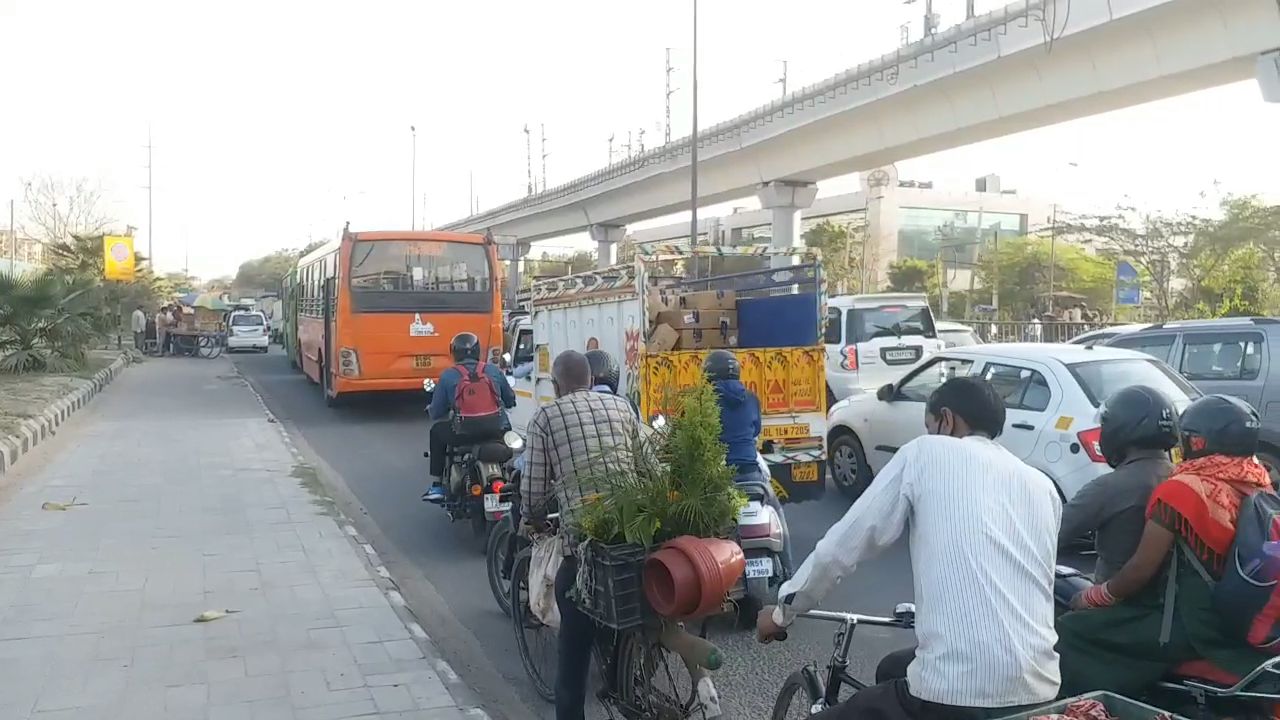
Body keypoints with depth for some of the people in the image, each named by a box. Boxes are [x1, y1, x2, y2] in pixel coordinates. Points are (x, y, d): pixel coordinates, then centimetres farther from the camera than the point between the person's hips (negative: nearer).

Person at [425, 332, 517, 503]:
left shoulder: (447, 375, 3)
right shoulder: (494, 370, 10)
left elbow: (436, 412, 5)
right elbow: (510, 400, 19)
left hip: (464, 433, -2)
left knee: (437, 431, 27)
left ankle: (436, 486, 26)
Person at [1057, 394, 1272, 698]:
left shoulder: (1183, 489, -16)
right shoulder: (1261, 483, 5)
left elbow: (1142, 568, -15)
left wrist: (1091, 598, -1)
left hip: (1194, 626, -8)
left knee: (1071, 633, -5)